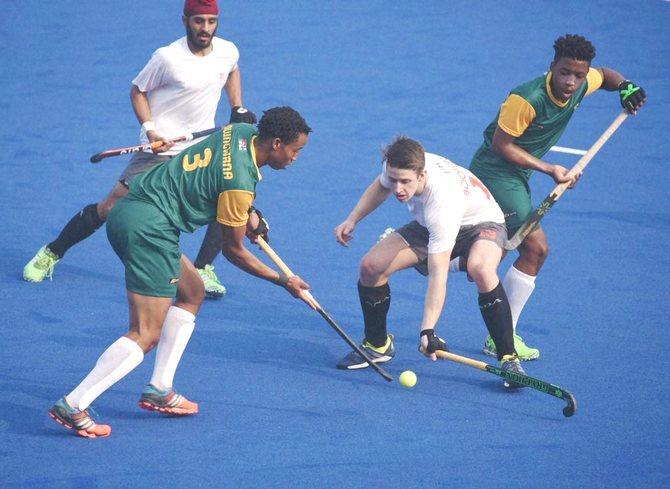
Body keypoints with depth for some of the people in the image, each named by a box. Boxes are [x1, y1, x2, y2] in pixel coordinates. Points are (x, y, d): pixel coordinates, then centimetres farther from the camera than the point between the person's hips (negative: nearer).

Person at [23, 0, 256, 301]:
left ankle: (203, 270, 4)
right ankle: (51, 253, 14)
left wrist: (238, 109, 13)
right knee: (110, 208, -5)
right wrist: (150, 129, -16)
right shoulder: (168, 58, -16)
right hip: (160, 148, -4)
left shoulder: (228, 51, -1)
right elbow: (138, 90, -2)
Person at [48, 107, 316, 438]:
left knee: (192, 293, 23)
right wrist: (283, 281, 5)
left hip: (127, 211, 10)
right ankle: (73, 406, -13)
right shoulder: (239, 182, -16)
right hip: (149, 230, -10)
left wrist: (248, 213, 20)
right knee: (146, 336, -9)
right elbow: (233, 250, -3)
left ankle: (159, 390, 20)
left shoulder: (242, 132, 8)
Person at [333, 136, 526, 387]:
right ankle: (378, 345, 15)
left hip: (482, 223, -7)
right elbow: (381, 186, 5)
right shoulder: (397, 166, -25)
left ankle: (509, 359, -28)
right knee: (371, 266, -10)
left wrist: (427, 331, -49)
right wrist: (352, 220, 2)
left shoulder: (442, 202, -43)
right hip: (429, 225, 7)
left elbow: (438, 275, -44)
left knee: (481, 269, -41)